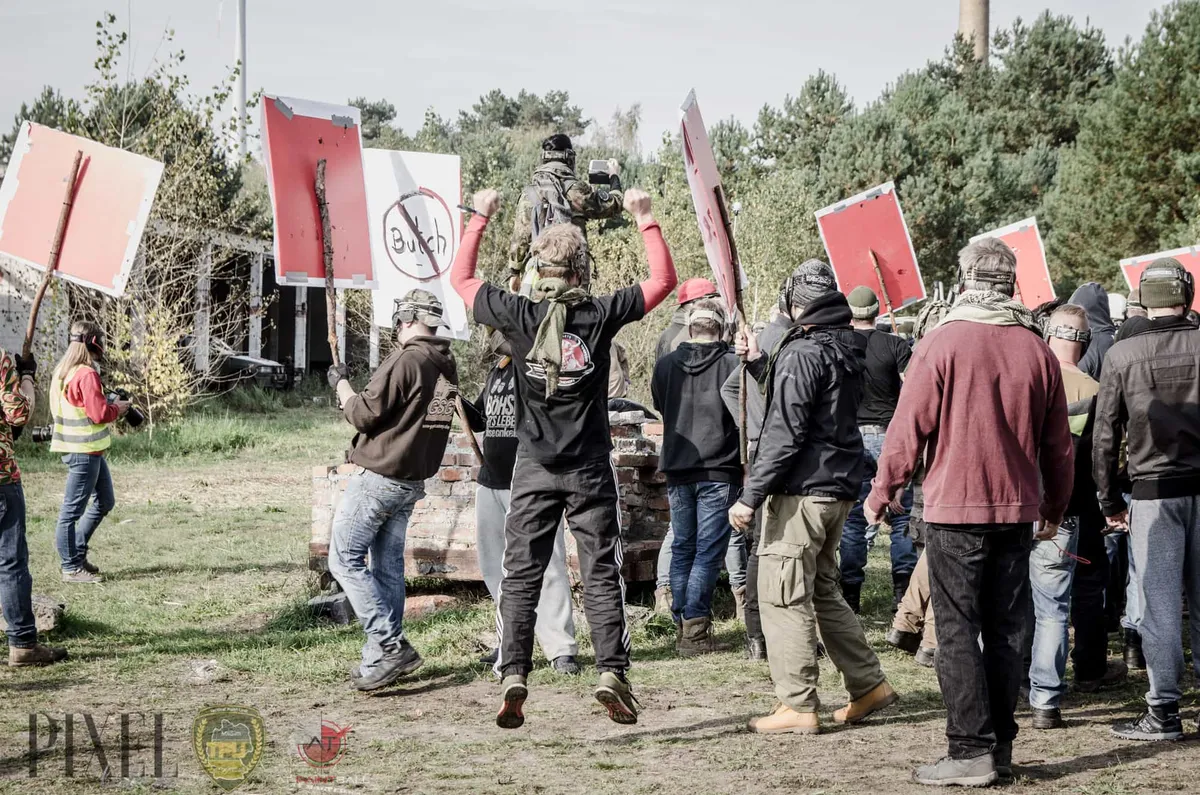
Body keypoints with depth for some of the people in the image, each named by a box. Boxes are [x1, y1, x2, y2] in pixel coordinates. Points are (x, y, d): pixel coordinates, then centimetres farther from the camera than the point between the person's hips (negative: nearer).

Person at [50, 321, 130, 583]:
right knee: (73, 510, -3)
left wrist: (108, 405, 10)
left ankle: (76, 553, 24)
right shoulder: (86, 374, -19)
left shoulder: (64, 370, 12)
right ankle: (72, 567, 3)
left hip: (91, 450, 10)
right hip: (84, 451, -10)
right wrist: (117, 408, -3)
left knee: (105, 501, 19)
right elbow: (99, 413, -21)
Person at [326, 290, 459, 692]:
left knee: (345, 559, -4)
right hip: (413, 481, 9)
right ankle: (384, 658, 13)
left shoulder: (405, 360, -18)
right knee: (389, 566, 12)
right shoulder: (447, 366, 8)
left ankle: (390, 646, -12)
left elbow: (365, 414, -18)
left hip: (377, 478, -9)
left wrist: (341, 384, -1)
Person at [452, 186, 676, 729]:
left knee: (520, 576, 4)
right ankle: (611, 672, -5)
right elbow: (664, 279, 6)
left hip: (534, 469, 1)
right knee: (601, 575, 4)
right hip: (590, 468, 0)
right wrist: (645, 219, 13)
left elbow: (460, 277, 10)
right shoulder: (601, 315, -7)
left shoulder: (518, 316, -6)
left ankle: (513, 677, -5)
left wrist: (480, 218, 18)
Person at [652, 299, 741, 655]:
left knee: (682, 548, 14)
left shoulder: (665, 365, 4)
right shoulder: (732, 365, -9)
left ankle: (683, 625, 15)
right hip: (719, 471, -4)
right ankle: (695, 630, -8)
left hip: (676, 471, 4)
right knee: (709, 551, -3)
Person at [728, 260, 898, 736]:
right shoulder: (849, 348, 12)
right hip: (840, 487, 9)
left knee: (783, 597, -3)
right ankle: (868, 684, 21)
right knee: (823, 591, 19)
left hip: (801, 490, -9)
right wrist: (759, 362, 19)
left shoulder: (802, 353, -14)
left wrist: (751, 496, -17)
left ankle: (798, 706, -2)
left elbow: (784, 433, -19)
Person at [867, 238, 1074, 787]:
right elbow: (1058, 443, 10)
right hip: (1018, 510, 4)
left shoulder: (942, 344, -9)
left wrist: (882, 493, 3)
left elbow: (909, 428, -9)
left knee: (958, 632, 0)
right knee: (1006, 631, 11)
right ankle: (1000, 747, 15)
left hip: (954, 511, -4)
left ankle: (971, 752, -3)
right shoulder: (1037, 350, 4)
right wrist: (1055, 508, 22)